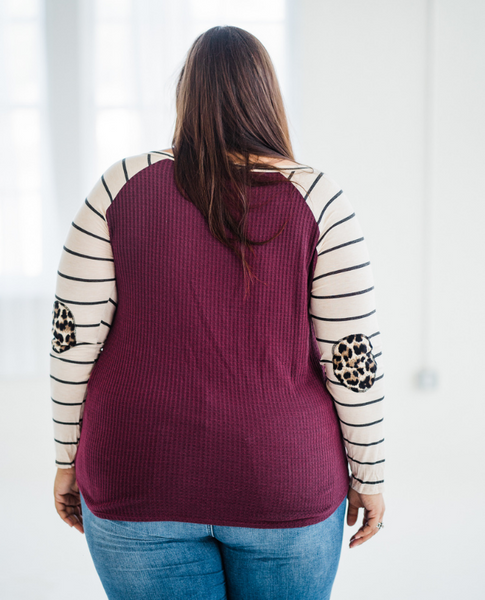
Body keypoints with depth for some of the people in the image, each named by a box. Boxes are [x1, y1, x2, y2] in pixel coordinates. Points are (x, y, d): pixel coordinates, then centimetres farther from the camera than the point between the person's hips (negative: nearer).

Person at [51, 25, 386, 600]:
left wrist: (69, 458, 7)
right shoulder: (315, 199, -8)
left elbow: (74, 336, -5)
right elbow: (353, 356, -8)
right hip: (286, 487, 0)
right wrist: (369, 475, 4)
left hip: (140, 482, 1)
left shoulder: (123, 186, -5)